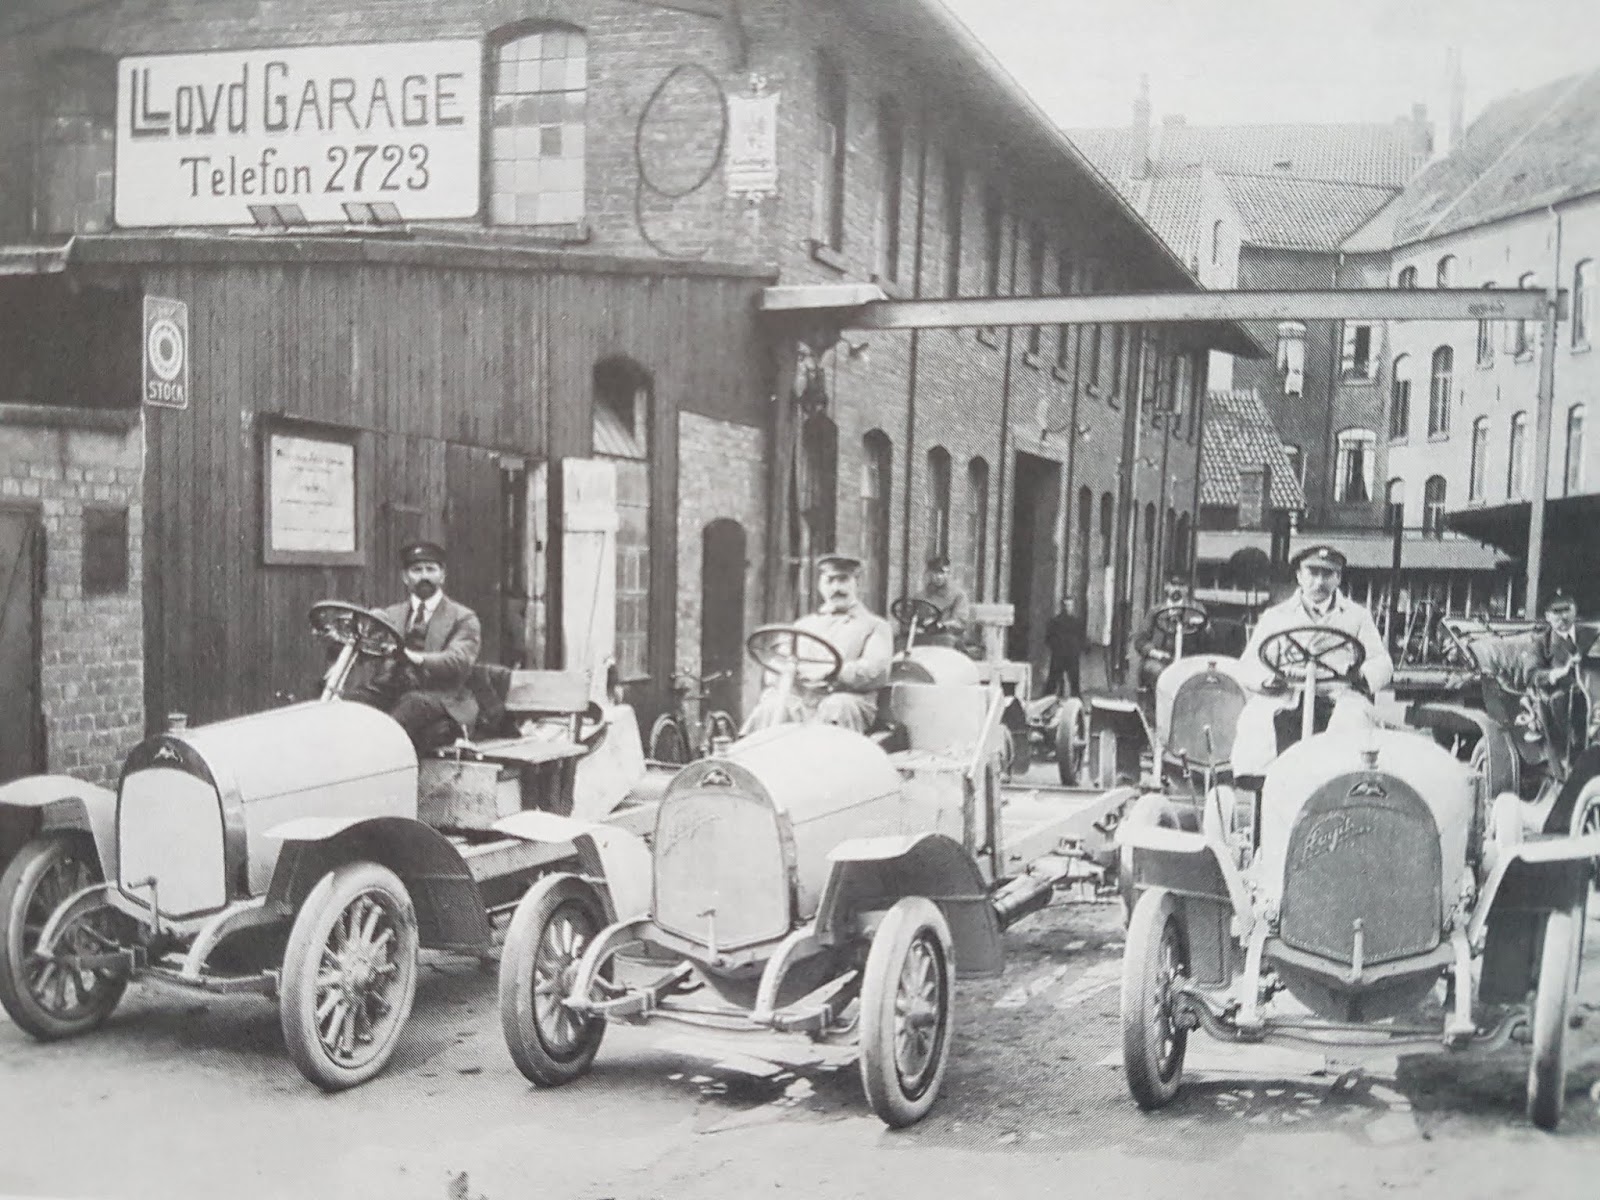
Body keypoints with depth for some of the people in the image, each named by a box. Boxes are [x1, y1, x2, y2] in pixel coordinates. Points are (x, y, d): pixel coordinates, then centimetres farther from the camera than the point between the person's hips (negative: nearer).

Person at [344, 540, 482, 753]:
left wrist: (415, 658, -26)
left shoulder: (463, 618, 10)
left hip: (438, 697, -4)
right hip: (388, 691, 4)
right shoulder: (389, 615, 26)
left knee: (413, 704, -38)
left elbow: (460, 661, -8)